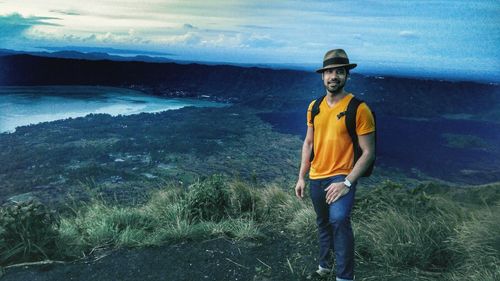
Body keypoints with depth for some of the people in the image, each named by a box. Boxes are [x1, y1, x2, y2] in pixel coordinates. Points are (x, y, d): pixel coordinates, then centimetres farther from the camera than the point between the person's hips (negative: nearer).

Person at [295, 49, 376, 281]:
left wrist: (346, 183, -20)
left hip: (341, 177, -6)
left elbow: (368, 152, -13)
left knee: (339, 220, -29)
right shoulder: (314, 107, 3)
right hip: (316, 177, 6)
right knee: (323, 224, 20)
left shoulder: (359, 109, -14)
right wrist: (301, 177, 8)